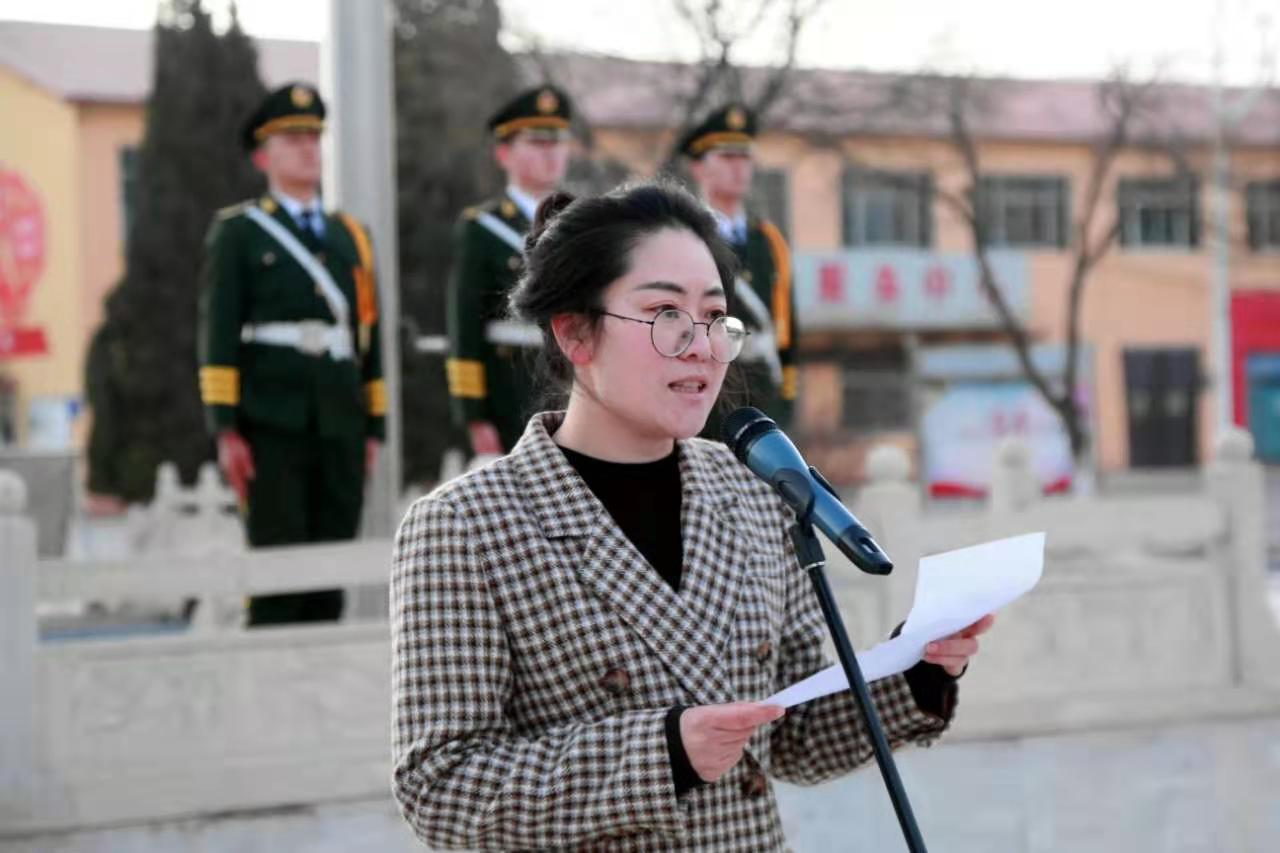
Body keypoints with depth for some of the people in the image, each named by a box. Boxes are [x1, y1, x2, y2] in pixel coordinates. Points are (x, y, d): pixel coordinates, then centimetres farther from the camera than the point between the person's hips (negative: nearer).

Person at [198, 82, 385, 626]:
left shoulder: (350, 236, 19)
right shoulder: (237, 233, 6)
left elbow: (368, 336, 17)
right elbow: (217, 335, -1)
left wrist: (373, 428, 12)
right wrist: (225, 429, -10)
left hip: (341, 429, 4)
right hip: (271, 427, -4)